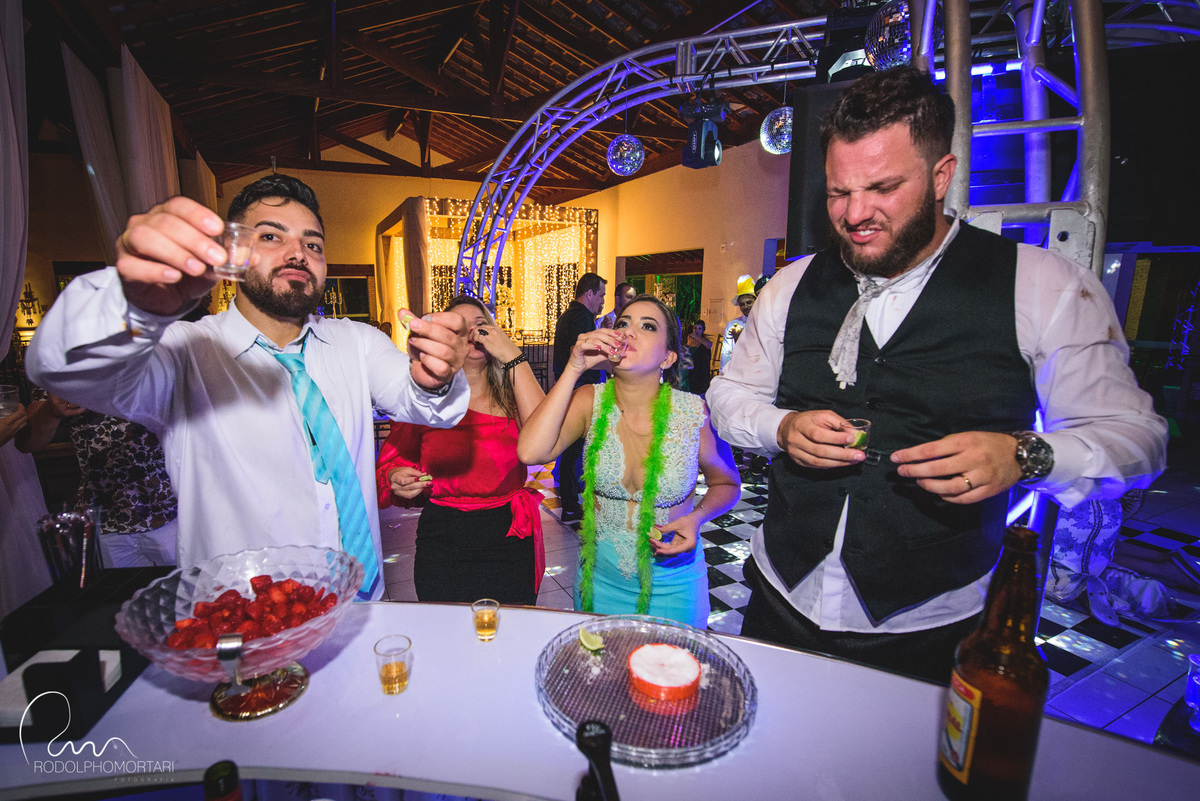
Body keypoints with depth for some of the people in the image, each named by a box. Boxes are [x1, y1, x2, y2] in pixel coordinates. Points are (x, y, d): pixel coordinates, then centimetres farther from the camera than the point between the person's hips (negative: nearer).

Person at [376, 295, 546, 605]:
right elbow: (390, 465, 6)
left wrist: (513, 357, -18)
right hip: (442, 542, 0)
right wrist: (397, 480, -18)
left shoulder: (512, 396, 0)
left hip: (508, 540, 0)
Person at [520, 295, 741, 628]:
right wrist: (573, 369, -27)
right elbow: (530, 452, -27)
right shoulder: (590, 401, -12)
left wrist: (697, 517, -20)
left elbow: (726, 483, 1)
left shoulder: (695, 413, -16)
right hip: (599, 575, 2)